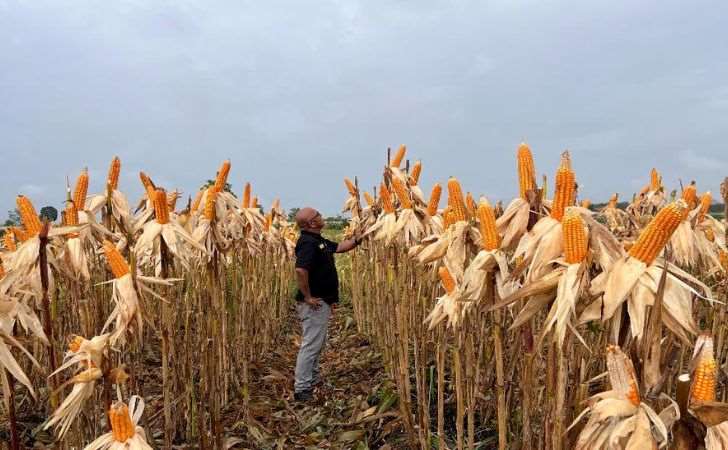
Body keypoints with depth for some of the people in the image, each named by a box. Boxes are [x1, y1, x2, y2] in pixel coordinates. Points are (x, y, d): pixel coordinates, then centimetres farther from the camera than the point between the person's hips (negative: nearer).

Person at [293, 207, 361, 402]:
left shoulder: (319, 240, 12)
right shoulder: (308, 243, -21)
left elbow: (340, 247, 23)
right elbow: (300, 270, -34)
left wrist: (359, 238, 12)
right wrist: (308, 297, -26)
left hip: (322, 302, 11)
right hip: (314, 303, -11)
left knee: (318, 342, 21)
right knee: (311, 345, -5)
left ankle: (313, 380, 35)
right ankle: (301, 389, 1)